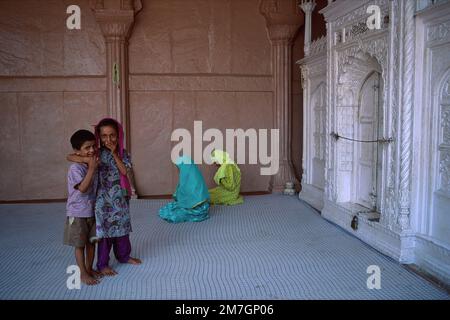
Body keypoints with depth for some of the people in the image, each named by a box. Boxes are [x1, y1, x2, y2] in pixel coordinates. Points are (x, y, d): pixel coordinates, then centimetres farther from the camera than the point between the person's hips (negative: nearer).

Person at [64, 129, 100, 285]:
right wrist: (92, 169, -32)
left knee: (91, 242, 15)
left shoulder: (94, 164, 4)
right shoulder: (75, 168, -19)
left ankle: (89, 268, 30)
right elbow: (83, 188, -29)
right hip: (77, 213, -7)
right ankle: (83, 273, 14)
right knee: (80, 244, 4)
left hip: (92, 211, 7)